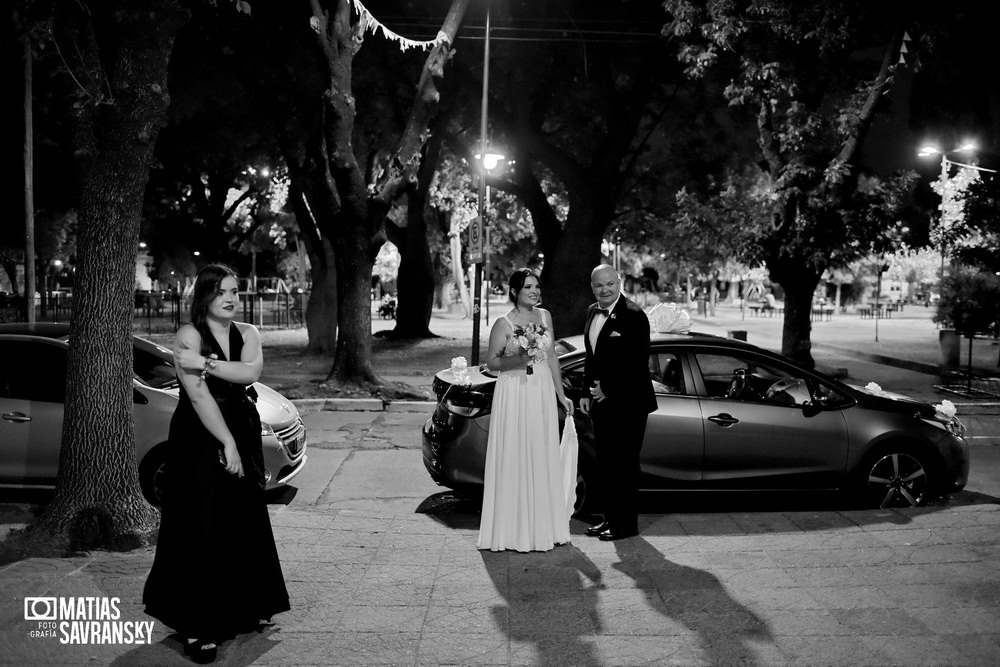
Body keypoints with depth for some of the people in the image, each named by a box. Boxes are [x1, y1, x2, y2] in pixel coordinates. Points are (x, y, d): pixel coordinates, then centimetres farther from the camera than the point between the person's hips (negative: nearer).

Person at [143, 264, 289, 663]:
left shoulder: (248, 334, 6)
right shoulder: (189, 335, -9)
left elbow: (250, 372, -14)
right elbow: (199, 395, -17)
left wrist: (207, 363, -24)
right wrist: (227, 443, -19)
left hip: (243, 437, 5)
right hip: (200, 440, -5)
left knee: (245, 526, 11)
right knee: (202, 531, -4)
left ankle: (245, 609, 27)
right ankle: (198, 627, 4)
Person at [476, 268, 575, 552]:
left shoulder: (545, 316, 9)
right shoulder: (503, 323, -6)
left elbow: (551, 357, 13)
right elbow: (491, 362, -3)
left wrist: (561, 394, 12)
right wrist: (516, 360, -21)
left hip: (543, 393, 5)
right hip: (514, 394, -5)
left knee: (544, 460, 8)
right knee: (514, 460, -2)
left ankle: (544, 527, 19)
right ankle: (515, 530, 8)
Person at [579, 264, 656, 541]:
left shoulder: (633, 315, -14)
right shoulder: (593, 312, 11)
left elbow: (638, 361, -18)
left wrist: (608, 389, -14)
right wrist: (586, 392, 12)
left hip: (627, 402, -7)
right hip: (601, 401, 8)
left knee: (625, 464, 1)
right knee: (606, 463, 13)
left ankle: (627, 524, 12)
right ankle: (611, 518, 24)